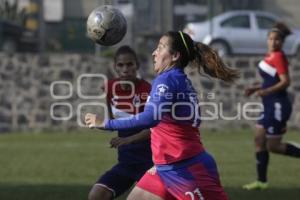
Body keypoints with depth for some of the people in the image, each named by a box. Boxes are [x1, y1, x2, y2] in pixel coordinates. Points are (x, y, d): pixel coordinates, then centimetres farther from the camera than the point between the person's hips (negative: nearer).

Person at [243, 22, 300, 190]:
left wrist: (267, 91, -32)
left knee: (272, 146, -5)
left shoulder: (279, 57, -14)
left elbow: (285, 81, -24)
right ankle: (262, 181, 11)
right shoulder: (270, 56, 12)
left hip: (278, 106, -9)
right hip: (271, 106, 9)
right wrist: (255, 88, 15)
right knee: (259, 141, 7)